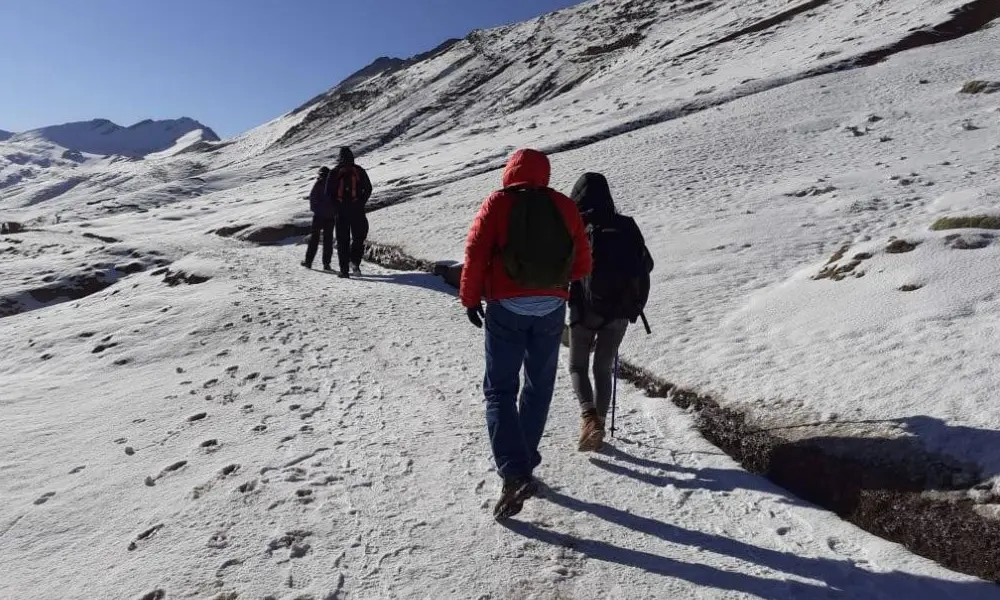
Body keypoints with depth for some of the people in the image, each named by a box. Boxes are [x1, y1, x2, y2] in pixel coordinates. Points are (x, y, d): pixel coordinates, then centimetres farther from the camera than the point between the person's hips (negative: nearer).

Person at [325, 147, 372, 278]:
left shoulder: (334, 172, 2)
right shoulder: (360, 171, 2)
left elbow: (328, 192, -2)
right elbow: (368, 188, 0)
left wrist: (337, 204, 8)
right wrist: (361, 203, 8)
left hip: (341, 210, 0)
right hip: (357, 209, 0)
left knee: (342, 240, 5)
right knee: (359, 236, 14)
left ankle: (344, 269, 1)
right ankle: (355, 261, -6)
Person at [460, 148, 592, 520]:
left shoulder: (497, 204, -3)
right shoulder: (564, 207, 4)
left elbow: (476, 254, -9)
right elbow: (582, 265, 7)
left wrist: (470, 298, 3)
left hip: (506, 308, -3)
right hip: (551, 308, 3)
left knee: (500, 390, 4)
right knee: (538, 387, 17)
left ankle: (515, 473, -11)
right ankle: (523, 464, 26)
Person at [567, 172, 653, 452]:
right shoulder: (626, 226, 3)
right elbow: (646, 264, 9)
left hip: (585, 308, -3)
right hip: (620, 310, 3)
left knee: (578, 366, 13)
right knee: (604, 367, 17)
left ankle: (589, 416, -9)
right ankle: (599, 425, 20)